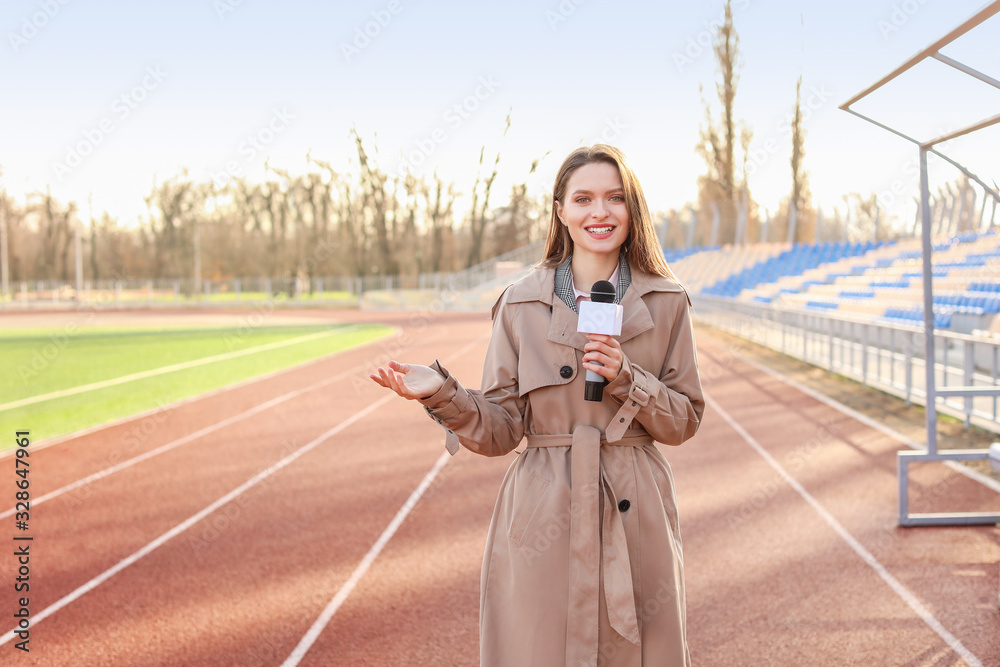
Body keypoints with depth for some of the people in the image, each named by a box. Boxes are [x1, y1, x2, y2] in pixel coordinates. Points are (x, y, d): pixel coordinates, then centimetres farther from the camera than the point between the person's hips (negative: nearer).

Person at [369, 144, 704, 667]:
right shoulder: (521, 305, 0)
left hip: (635, 514, 1)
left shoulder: (666, 302, 3)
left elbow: (684, 420, 5)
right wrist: (441, 393, -18)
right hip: (542, 521, -1)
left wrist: (626, 379, -12)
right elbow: (499, 431, 0)